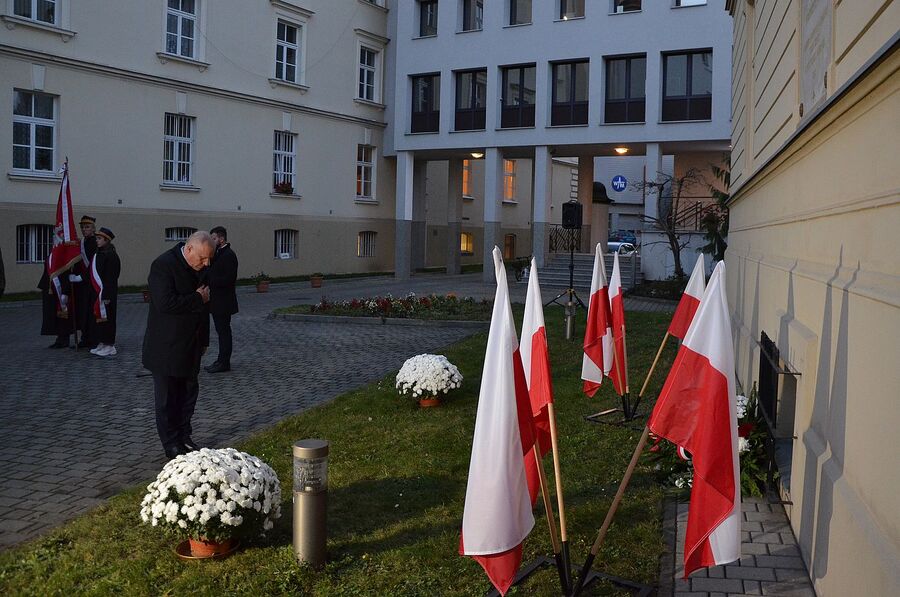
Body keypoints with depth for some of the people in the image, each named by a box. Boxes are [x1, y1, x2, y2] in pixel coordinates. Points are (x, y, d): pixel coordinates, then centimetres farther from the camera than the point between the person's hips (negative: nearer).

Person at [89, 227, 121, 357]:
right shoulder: (98, 254, 11)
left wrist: (107, 296, -21)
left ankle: (110, 346, 4)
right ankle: (101, 343, 20)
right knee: (98, 316, 12)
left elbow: (111, 277, -18)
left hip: (106, 292, -9)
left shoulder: (111, 255, -15)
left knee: (106, 317, -3)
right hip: (96, 292, 9)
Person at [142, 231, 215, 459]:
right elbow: (165, 303, -30)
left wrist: (203, 340, 17)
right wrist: (198, 299, -19)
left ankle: (184, 437, 26)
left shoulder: (200, 268, 7)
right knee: (167, 398, 4)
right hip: (167, 348, -7)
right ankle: (172, 445, 12)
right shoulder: (163, 265, -18)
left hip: (190, 346, 7)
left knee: (188, 394, 13)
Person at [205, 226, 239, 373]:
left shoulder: (228, 255, -15)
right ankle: (221, 361, 21)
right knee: (221, 331, 14)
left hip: (223, 301, -10)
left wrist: (210, 281, -21)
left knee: (224, 331, -4)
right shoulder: (218, 253, 15)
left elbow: (229, 278, -22)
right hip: (217, 300, 10)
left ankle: (224, 363, 2)